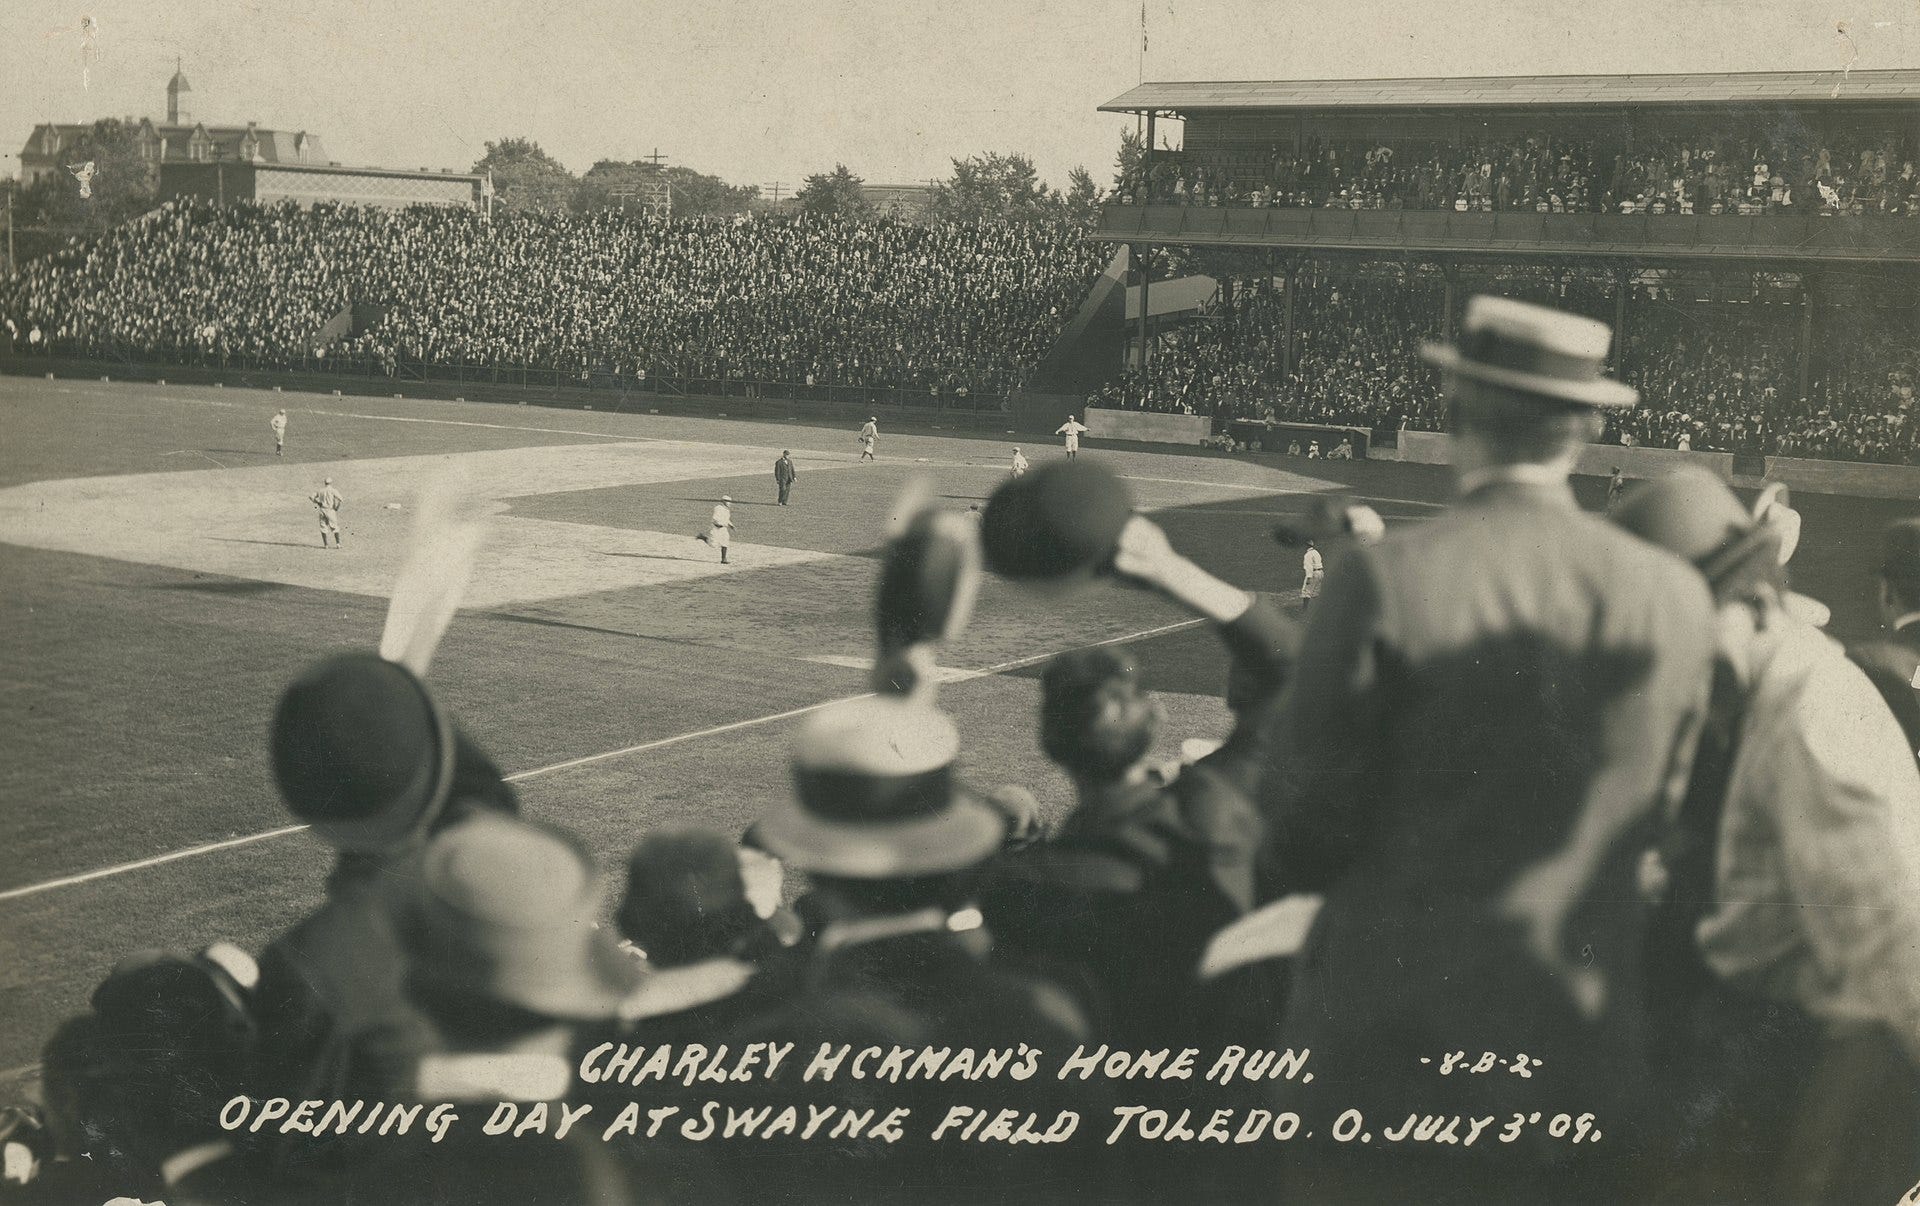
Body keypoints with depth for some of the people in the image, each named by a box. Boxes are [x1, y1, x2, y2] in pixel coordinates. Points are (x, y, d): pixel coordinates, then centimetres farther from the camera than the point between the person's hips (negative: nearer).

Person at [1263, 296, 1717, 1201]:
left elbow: (1306, 807, -10)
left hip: (1387, 1028, -3)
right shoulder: (1677, 598, -5)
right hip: (1579, 1047, 3)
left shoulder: (1383, 579, -16)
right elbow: (1660, 806, 8)